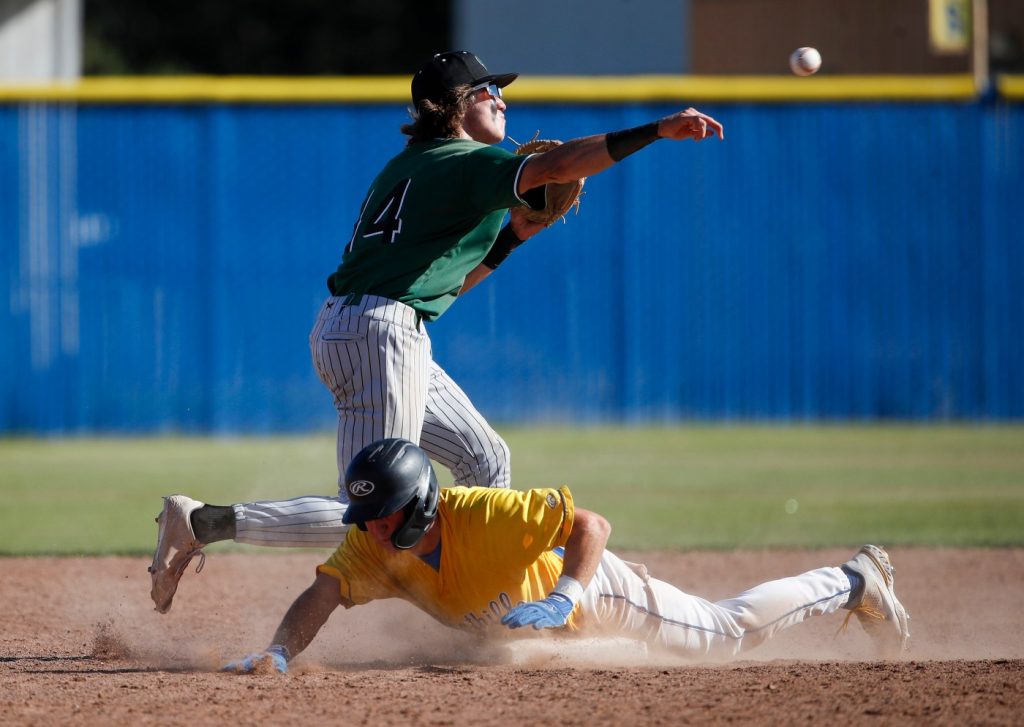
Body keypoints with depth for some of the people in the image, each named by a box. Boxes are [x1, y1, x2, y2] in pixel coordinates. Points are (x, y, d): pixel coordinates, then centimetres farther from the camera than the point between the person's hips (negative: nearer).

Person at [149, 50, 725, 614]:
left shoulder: (411, 166, 22)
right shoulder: (467, 163, -6)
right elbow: (555, 167, -22)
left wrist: (513, 233, 19)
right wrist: (657, 131, -23)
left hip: (343, 327, 10)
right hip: (381, 333, -10)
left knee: (485, 460, 19)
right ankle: (204, 522, -16)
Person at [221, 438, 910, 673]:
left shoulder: (485, 514, -44)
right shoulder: (371, 547, -30)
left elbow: (593, 525, -41)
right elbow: (321, 596, -38)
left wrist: (563, 600, -54)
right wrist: (279, 654, -57)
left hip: (593, 591, -5)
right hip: (526, 623, 5)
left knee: (729, 632, 12)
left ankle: (856, 581, 34)